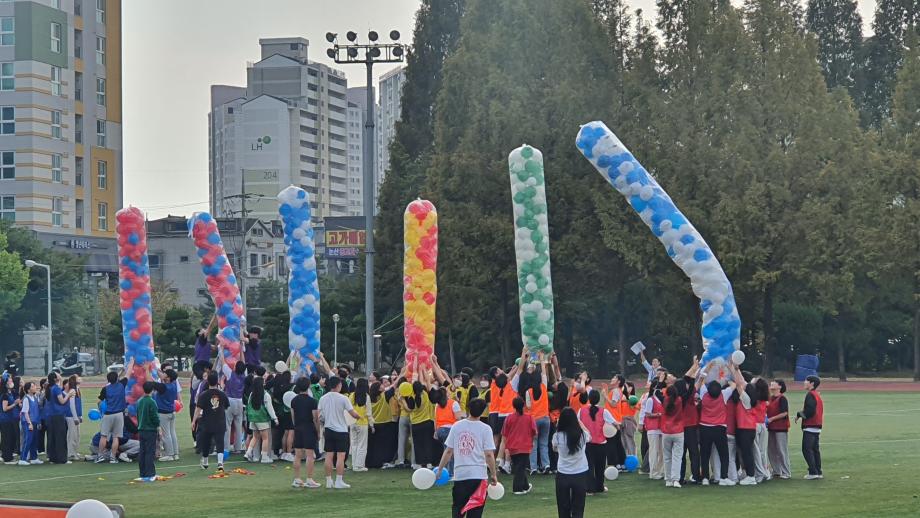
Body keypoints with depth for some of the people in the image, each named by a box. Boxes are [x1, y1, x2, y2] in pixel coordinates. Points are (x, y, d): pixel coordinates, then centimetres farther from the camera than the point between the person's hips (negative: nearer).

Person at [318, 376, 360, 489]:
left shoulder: (323, 398, 3)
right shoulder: (343, 398, -10)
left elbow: (319, 416, 6)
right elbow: (353, 413, -11)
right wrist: (358, 416, 10)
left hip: (328, 429, 5)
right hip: (341, 429, -4)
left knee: (329, 456, 7)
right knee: (341, 456, -2)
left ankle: (329, 481, 10)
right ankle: (339, 481, -4)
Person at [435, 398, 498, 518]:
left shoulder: (457, 426, 3)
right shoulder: (485, 429, -5)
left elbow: (448, 451, 4)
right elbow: (489, 454, -8)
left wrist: (440, 469, 12)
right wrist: (493, 474, 1)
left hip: (459, 473, 2)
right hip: (478, 474, -2)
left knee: (457, 508, 12)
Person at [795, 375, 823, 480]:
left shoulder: (810, 395, -13)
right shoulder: (818, 395, 17)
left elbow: (810, 411, -22)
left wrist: (799, 414, -9)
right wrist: (802, 413, 12)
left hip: (809, 427, -10)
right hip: (817, 426, 10)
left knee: (806, 449, -8)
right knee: (815, 449, 13)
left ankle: (813, 472, -13)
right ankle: (818, 472, 14)